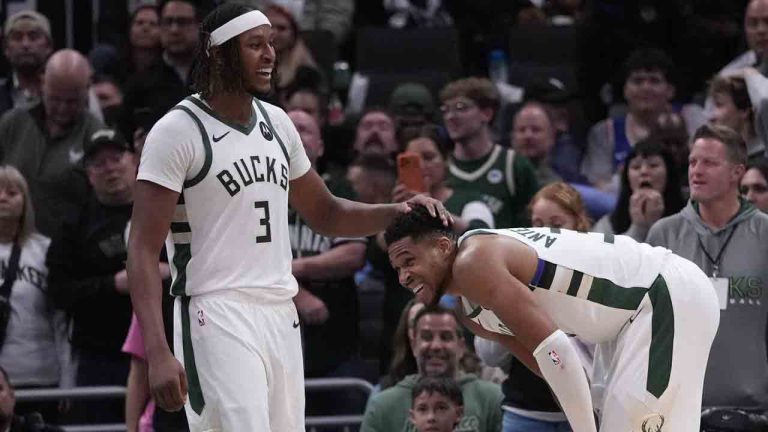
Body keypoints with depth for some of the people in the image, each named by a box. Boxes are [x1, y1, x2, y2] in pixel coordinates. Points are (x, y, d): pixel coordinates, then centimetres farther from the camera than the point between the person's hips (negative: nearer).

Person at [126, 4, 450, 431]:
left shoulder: (276, 122, 12)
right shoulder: (178, 131, -10)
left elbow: (325, 214, 24)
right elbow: (144, 251, -14)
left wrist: (398, 212, 4)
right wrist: (158, 353, -25)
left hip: (281, 316, 8)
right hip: (217, 316, -8)